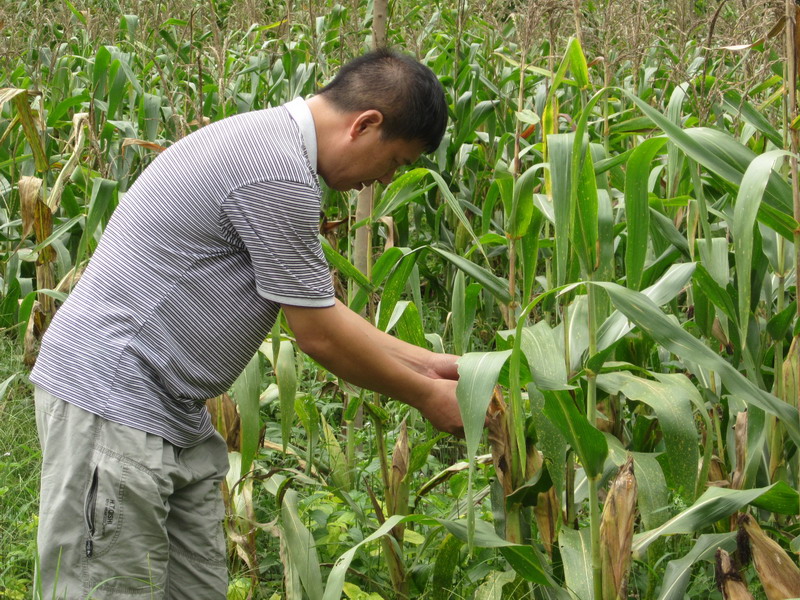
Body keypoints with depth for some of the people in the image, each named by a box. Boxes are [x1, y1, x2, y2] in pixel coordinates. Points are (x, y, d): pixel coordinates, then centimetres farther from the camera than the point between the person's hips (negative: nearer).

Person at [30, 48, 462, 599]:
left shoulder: (266, 142, 14)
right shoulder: (279, 172, -19)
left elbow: (316, 307, 21)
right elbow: (319, 335, -13)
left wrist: (426, 363, 20)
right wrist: (425, 397, 1)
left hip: (172, 410, 11)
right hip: (113, 394, -11)